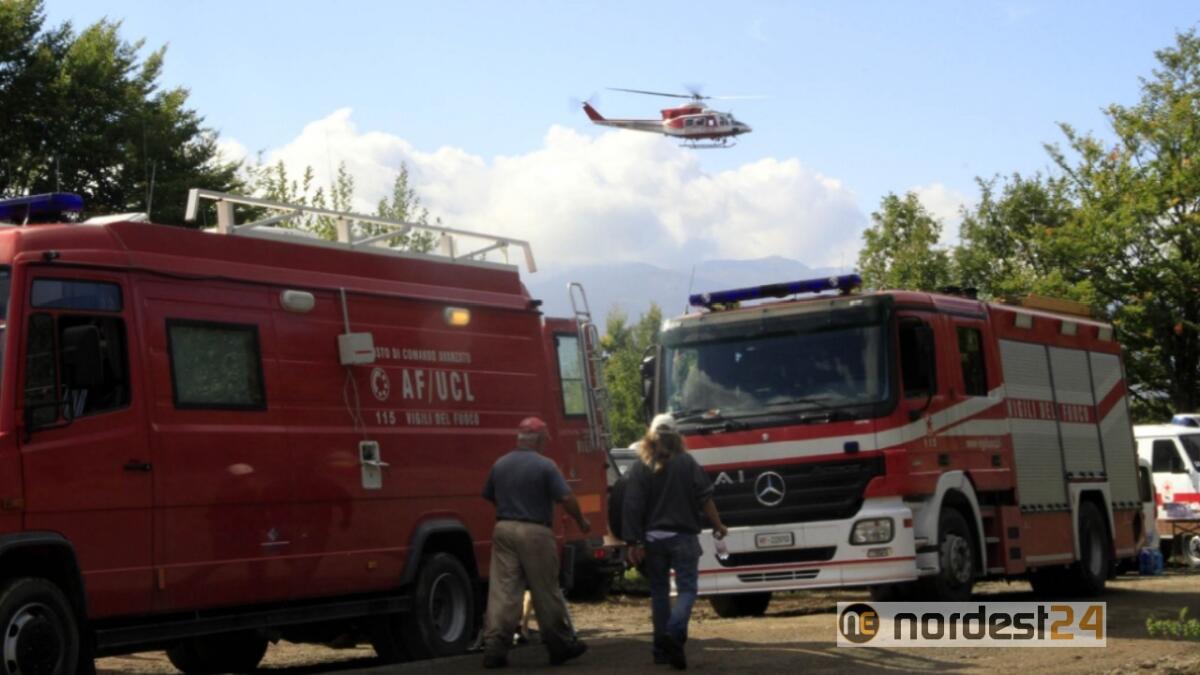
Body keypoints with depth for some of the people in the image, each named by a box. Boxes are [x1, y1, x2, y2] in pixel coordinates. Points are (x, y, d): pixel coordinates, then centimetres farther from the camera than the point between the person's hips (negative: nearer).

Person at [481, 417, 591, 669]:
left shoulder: (499, 465, 8)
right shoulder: (545, 466, -9)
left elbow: (489, 497, 18)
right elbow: (566, 498, -11)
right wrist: (582, 522, 3)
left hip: (503, 530, 5)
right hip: (535, 533, -4)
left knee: (502, 590, 1)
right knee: (546, 592, 6)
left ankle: (494, 646, -6)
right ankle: (560, 645, 18)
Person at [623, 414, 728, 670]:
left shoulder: (641, 468, 0)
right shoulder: (687, 463, -3)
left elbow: (633, 507, -4)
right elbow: (705, 498, -3)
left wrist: (634, 542, -1)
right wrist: (718, 525, 10)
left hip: (653, 538, 2)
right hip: (683, 536, -2)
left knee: (659, 591, 12)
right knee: (687, 588, 0)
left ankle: (662, 649, 12)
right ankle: (674, 632, -26)